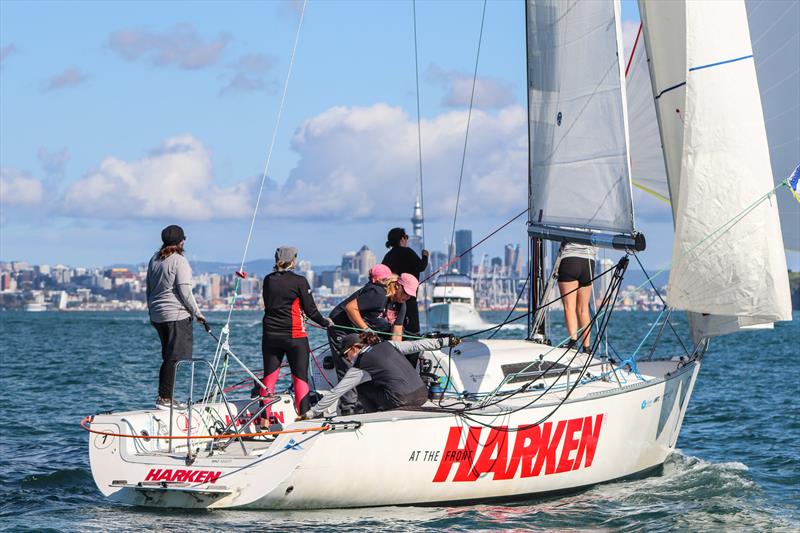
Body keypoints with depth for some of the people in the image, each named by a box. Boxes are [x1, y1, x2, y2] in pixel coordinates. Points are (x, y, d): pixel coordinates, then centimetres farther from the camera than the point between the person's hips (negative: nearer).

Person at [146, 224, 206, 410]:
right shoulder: (179, 261, -11)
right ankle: (164, 398, -10)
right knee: (173, 358, -7)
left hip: (157, 316, 8)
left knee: (168, 358, 14)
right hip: (177, 314, -8)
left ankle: (164, 396, 13)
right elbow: (184, 290, -14)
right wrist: (197, 313, -5)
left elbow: (149, 289, 19)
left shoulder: (154, 259, 13)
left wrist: (151, 313, 26)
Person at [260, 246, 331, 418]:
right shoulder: (299, 281, -9)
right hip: (294, 335, -4)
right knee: (300, 377, 1)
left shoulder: (268, 280, 6)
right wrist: (325, 322, 11)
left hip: (270, 335, 4)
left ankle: (264, 419, 6)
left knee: (269, 377, 8)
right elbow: (310, 310, -6)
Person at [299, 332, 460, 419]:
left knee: (362, 388, 16)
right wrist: (446, 341, 27)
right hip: (422, 395, 6)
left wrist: (311, 413, 11)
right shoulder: (388, 345, 17)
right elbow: (417, 345, 18)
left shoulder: (359, 367, 4)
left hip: (402, 401, -6)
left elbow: (335, 393, 6)